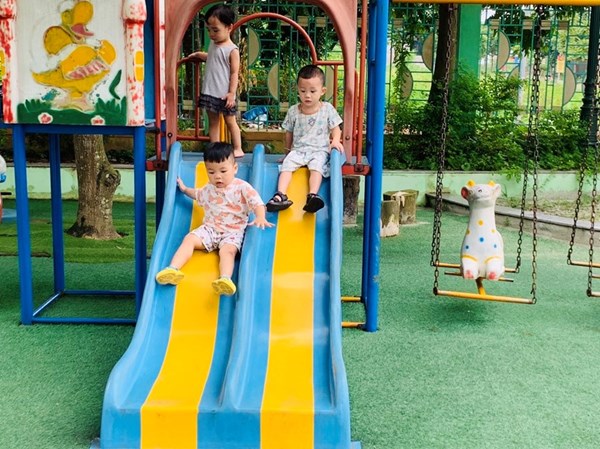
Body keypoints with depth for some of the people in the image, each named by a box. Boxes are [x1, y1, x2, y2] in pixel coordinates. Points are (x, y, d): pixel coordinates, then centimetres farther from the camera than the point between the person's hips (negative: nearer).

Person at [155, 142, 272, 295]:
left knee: (227, 250, -34)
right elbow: (197, 194, 40)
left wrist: (260, 218, -35)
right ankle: (173, 269, -34)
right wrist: (184, 189, 36)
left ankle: (226, 278, -59)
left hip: (233, 231, -5)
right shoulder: (209, 189, 15)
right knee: (190, 238, -19)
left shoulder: (242, 187, -4)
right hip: (210, 228, 5)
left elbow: (257, 202, -17)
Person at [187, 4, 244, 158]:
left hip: (224, 94, -7)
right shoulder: (213, 44, 10)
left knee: (230, 121, 3)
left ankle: (238, 149, 12)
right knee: (213, 122, 8)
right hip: (209, 92, 7)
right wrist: (198, 55, 28)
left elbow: (234, 73, -13)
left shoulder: (232, 50, -12)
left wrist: (231, 93, -17)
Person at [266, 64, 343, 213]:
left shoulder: (327, 109, 2)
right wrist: (288, 151, 21)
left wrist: (335, 140, -15)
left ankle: (312, 195, -46)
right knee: (287, 165, -25)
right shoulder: (293, 111, 6)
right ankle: (280, 195, -37)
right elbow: (289, 133, 17)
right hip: (298, 150, 2)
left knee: (317, 166, -32)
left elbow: (335, 128, 6)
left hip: (319, 150, -2)